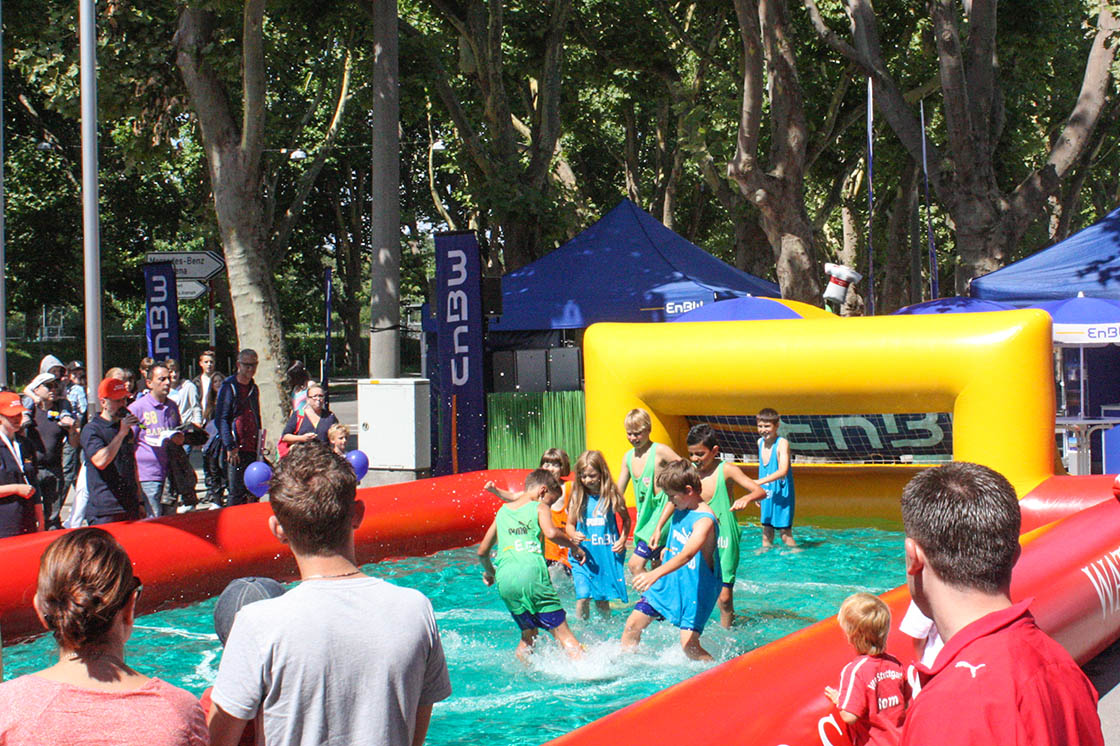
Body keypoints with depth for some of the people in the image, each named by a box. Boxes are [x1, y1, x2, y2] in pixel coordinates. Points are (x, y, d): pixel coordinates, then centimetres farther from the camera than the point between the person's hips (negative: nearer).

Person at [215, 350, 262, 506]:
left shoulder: (253, 388, 16)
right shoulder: (229, 387, -5)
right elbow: (221, 419, -11)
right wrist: (230, 446, -19)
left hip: (252, 448, 7)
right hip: (235, 450, -6)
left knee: (253, 493, 5)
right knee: (237, 493, -8)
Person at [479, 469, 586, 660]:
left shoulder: (502, 511, 26)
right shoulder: (539, 507, 10)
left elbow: (482, 552, 29)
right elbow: (551, 533, -12)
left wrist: (489, 571, 47)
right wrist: (574, 546, 4)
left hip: (504, 579, 5)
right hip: (531, 573, -5)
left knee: (528, 634, 19)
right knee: (563, 633, -4)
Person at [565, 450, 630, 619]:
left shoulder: (611, 495, -2)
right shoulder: (578, 497, -1)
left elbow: (626, 519, 12)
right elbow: (570, 524, 7)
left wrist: (623, 539, -2)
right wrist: (573, 535, -15)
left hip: (608, 554, 0)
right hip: (584, 555, 0)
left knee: (603, 599, 8)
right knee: (583, 597, -12)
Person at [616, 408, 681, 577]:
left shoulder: (660, 451, -11)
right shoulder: (628, 457, 10)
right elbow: (618, 491, 17)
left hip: (661, 514, -7)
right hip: (644, 516, 7)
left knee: (636, 565, -16)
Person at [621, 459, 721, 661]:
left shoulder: (704, 520, -24)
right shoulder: (680, 509, 4)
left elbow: (687, 554, -40)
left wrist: (655, 574, -51)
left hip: (695, 586, -8)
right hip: (668, 582, 8)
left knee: (689, 643, -17)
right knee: (633, 624, 3)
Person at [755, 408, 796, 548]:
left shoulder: (782, 443, -16)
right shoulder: (760, 442, 6)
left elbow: (783, 471, -27)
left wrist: (760, 482, -32)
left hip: (781, 495, -6)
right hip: (766, 495, 6)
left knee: (785, 533, -3)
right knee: (766, 533, 10)